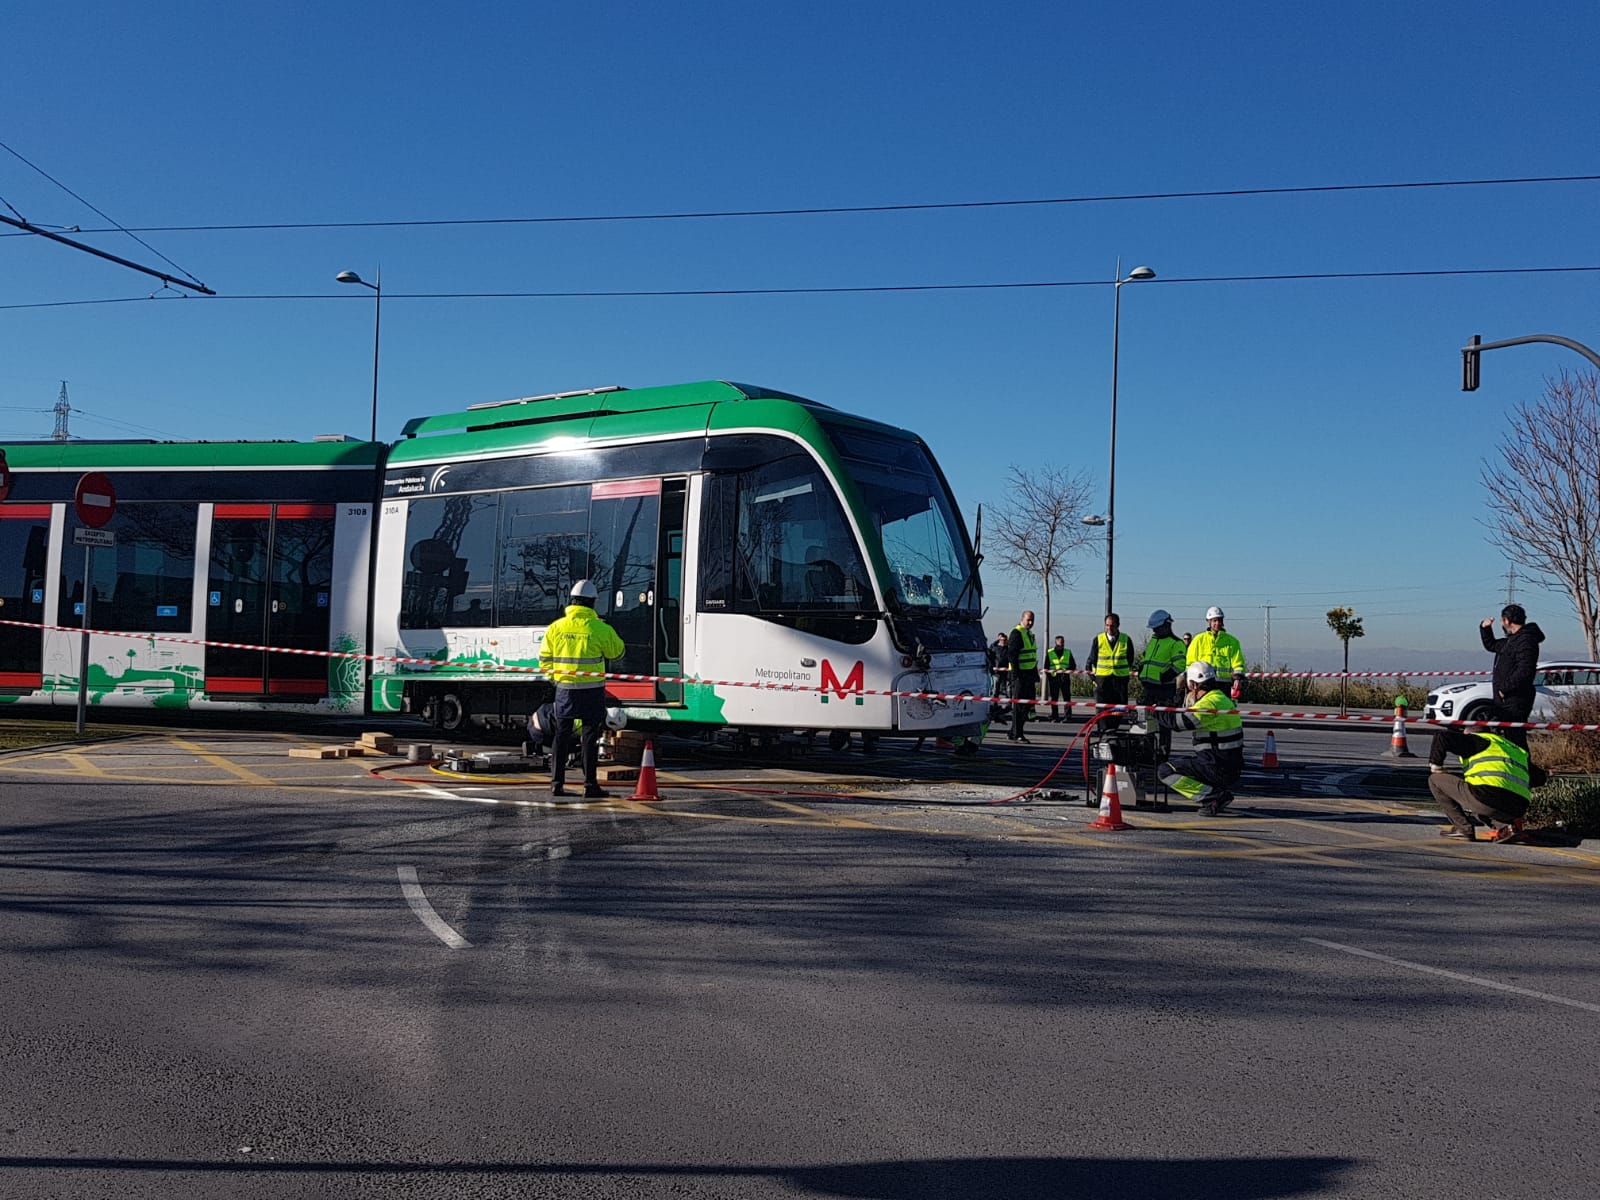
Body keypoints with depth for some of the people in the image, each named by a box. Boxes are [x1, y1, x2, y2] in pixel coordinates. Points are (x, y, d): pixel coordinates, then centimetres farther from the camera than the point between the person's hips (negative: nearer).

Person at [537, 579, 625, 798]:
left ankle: (556, 782, 11)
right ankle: (590, 784, 3)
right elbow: (617, 651, 6)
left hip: (565, 688, 3)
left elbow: (544, 659, 5)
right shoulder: (600, 629, -9)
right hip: (592, 690, -3)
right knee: (590, 736, 2)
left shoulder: (555, 627, 0)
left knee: (561, 735, 11)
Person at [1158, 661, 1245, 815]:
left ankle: (1215, 796, -11)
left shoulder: (1211, 703, -18)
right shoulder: (1222, 698, 13)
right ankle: (1216, 793, 8)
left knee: (1166, 772, -12)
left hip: (1219, 769, -10)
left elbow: (1179, 722, -24)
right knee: (1172, 764, 23)